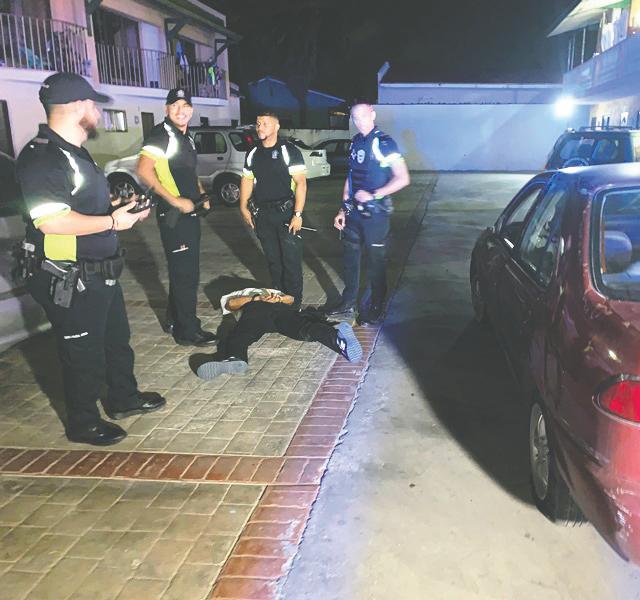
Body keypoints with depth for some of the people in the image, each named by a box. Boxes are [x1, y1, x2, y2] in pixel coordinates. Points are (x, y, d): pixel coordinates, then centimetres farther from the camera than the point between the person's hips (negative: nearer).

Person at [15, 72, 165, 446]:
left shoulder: (74, 152, 13)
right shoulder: (42, 157, -22)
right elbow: (51, 220, -32)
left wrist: (120, 207, 11)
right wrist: (113, 221, -23)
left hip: (100, 272, 10)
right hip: (69, 281, -10)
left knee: (117, 338, 23)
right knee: (83, 353, 5)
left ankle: (124, 398, 42)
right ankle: (83, 423, 25)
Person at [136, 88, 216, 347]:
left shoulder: (187, 138, 16)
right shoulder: (160, 134, -12)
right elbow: (144, 170, -23)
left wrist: (201, 195, 14)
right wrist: (175, 201, -24)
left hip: (190, 212, 9)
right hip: (174, 215, -9)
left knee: (182, 269, 17)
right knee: (186, 273, -5)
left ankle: (175, 319, 31)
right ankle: (187, 331, 4)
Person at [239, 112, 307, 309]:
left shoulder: (289, 151, -6)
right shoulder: (253, 154, 12)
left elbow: (301, 183, -10)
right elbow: (247, 180, 18)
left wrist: (297, 214, -17)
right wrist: (244, 207, 7)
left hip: (286, 211, -5)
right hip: (262, 214, 5)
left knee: (291, 260, -4)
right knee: (272, 259, 12)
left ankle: (294, 302, 7)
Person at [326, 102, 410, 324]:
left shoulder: (384, 143, -12)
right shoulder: (355, 142, 10)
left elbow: (402, 179, -15)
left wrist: (373, 195, -18)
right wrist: (343, 209, 12)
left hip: (375, 212, -7)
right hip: (354, 211, 7)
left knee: (375, 262, 3)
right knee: (350, 258, 13)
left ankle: (376, 309, 18)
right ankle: (348, 305, 26)